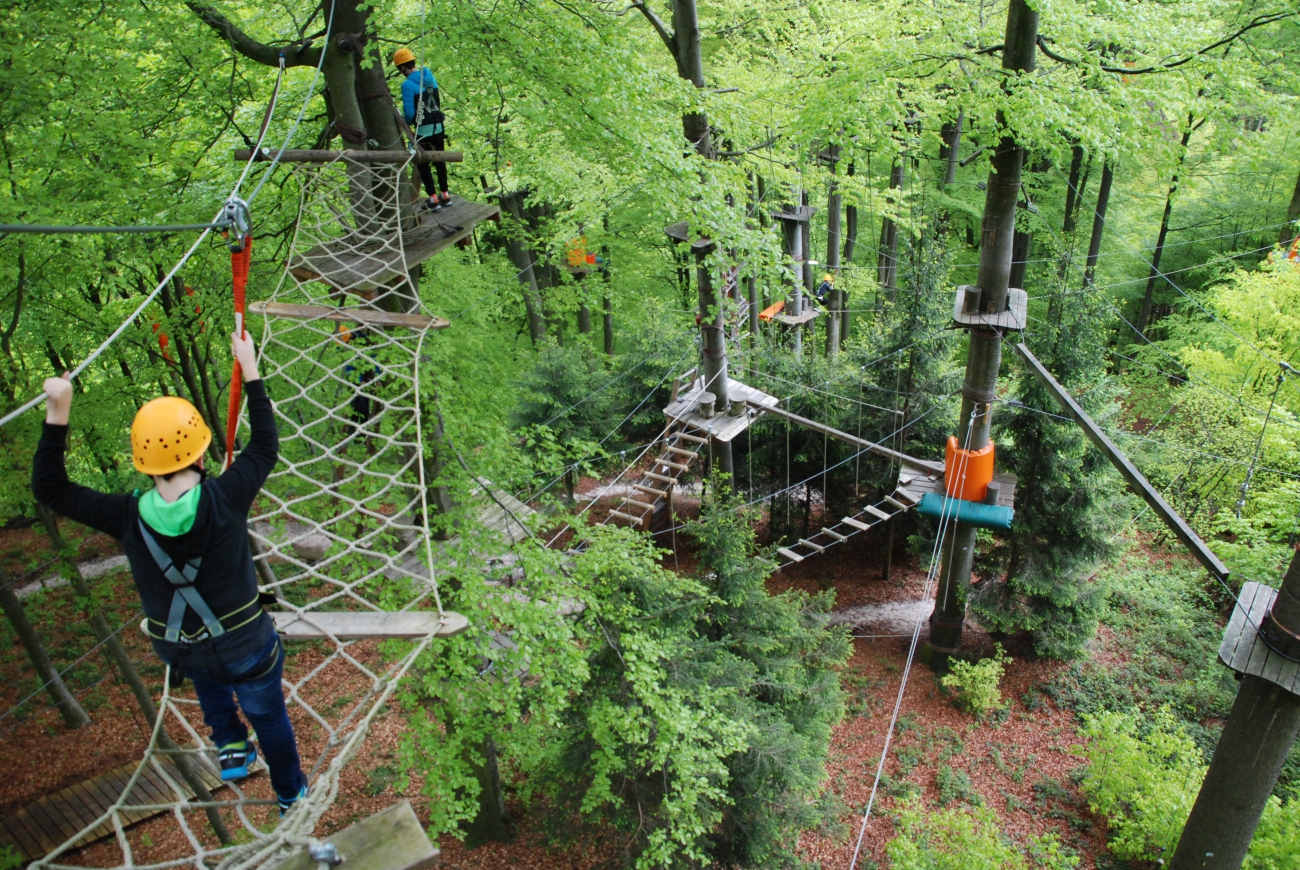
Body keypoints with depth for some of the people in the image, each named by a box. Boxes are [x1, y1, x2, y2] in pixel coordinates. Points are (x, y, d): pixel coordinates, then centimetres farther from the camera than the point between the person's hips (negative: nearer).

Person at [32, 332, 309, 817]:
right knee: (268, 715, 24)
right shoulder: (226, 500, -27)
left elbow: (49, 489, -6)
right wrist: (250, 372, -3)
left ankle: (230, 746, 35)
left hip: (176, 648, 3)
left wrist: (57, 415, -12)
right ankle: (292, 795, 44)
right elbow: (266, 446, -9)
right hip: (246, 646, -2)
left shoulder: (128, 518, -21)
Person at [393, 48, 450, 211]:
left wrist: (405, 124, 4)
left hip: (423, 130, -6)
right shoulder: (429, 76, 4)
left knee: (422, 164, 6)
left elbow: (409, 113, -16)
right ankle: (445, 195, 24)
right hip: (439, 126, 7)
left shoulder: (407, 84, -16)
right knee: (439, 161, 17)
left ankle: (433, 199, 6)